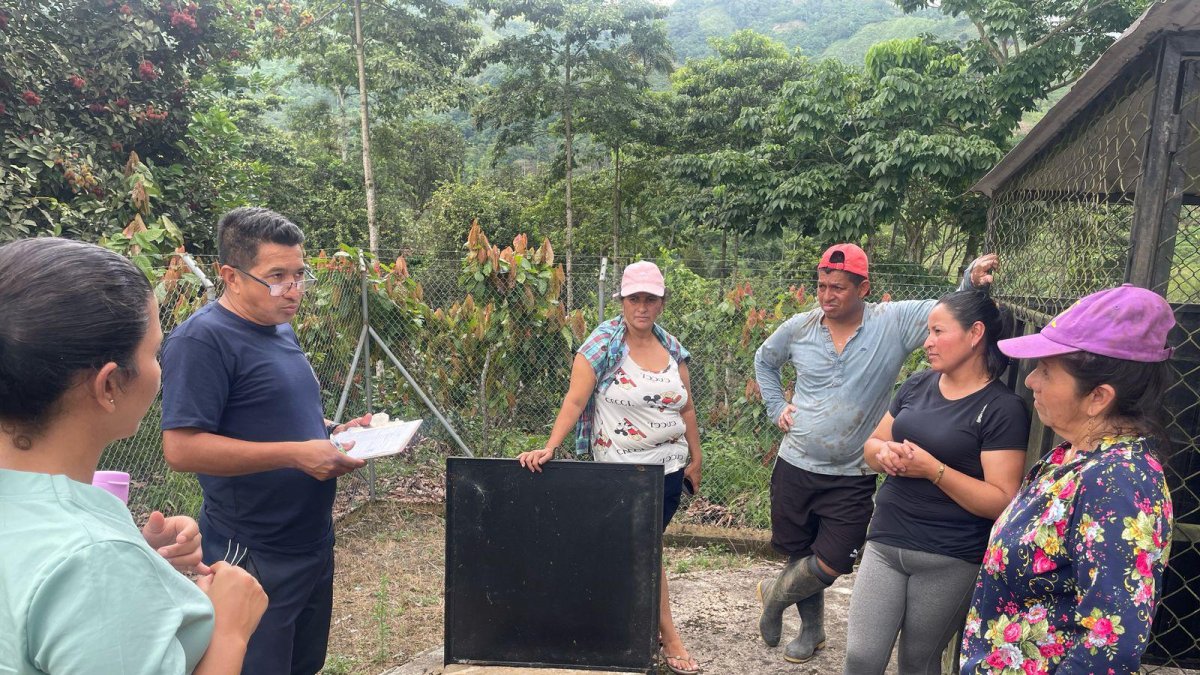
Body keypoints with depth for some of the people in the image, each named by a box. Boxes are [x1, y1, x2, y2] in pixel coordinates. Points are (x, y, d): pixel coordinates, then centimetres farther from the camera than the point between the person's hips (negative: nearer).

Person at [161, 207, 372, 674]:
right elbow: (182, 448, -24)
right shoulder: (202, 339, -18)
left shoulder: (281, 329, 10)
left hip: (313, 543, 9)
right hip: (255, 559, -9)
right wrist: (296, 454, -27)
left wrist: (337, 432, 4)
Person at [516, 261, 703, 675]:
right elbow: (574, 401, -16)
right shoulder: (602, 344, -11)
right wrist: (549, 448, -25)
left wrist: (695, 459, 11)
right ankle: (668, 636, 15)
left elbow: (686, 409, 11)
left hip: (669, 466, 5)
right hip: (623, 468, -4)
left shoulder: (672, 348, 5)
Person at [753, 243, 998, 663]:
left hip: (852, 479, -2)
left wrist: (972, 281, -40)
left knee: (830, 565, -2)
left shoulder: (894, 321, -11)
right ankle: (812, 629, 41)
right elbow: (764, 360, 16)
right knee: (800, 555, 15)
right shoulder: (799, 327, -3)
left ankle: (775, 596, 30)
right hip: (794, 467, 2)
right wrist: (776, 407, 6)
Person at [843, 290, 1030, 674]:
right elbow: (872, 445, 14)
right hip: (884, 544, 4)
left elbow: (1002, 501, -16)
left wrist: (932, 469, -24)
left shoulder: (1003, 409, -12)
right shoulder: (918, 385, 6)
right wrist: (884, 452, -9)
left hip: (950, 561, -4)